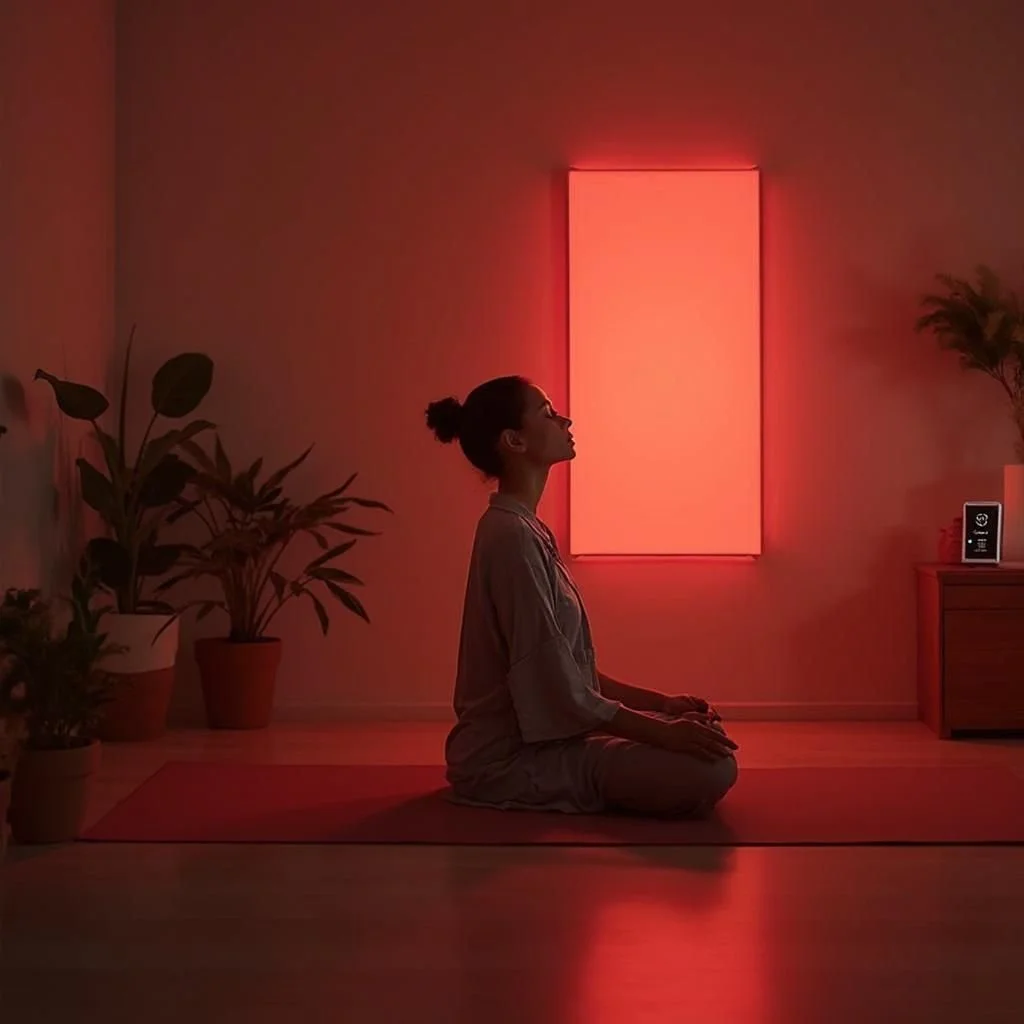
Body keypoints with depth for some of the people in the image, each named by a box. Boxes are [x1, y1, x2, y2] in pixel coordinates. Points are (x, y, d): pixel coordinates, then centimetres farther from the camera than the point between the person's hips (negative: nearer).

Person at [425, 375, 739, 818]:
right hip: (513, 759, -10)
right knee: (710, 769, -21)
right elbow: (557, 689, -22)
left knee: (708, 737, 10)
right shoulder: (512, 536, -19)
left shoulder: (524, 530, 12)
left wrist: (659, 703, 9)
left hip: (536, 737, 10)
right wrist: (662, 731, -19)